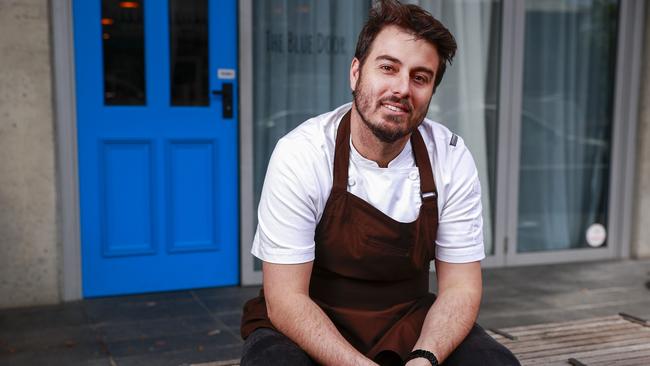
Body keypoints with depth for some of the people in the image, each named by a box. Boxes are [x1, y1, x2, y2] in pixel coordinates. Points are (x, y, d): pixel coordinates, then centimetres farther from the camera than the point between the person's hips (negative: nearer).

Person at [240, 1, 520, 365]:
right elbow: (286, 299, -19)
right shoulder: (301, 155, -20)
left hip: (408, 324, 3)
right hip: (308, 329, -3)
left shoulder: (453, 159, -11)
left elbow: (460, 287, -6)